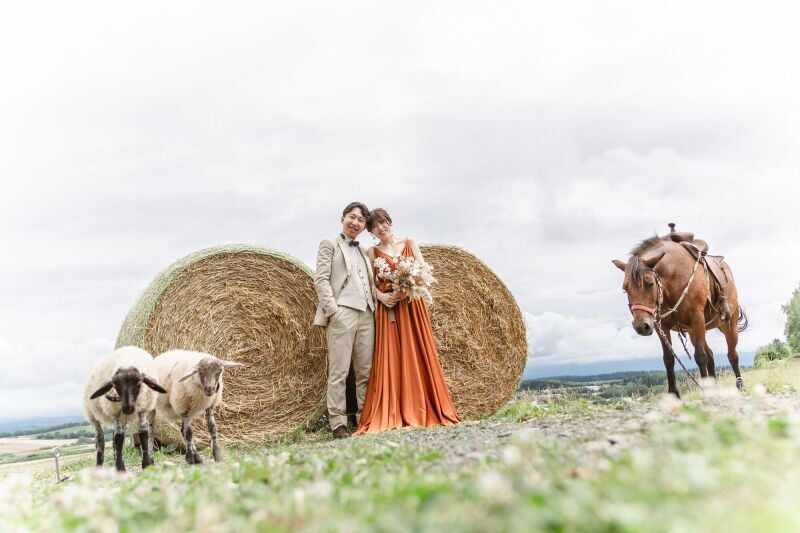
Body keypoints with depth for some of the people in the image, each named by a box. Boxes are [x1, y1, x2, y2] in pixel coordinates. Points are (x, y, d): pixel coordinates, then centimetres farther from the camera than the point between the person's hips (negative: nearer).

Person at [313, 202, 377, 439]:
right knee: (339, 371, -7)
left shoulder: (364, 251, 24)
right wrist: (333, 309, -13)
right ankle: (338, 422, -4)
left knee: (366, 371, 3)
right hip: (342, 313, -6)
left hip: (366, 314, 6)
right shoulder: (329, 244, 7)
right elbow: (321, 280, -3)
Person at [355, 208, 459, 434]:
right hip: (387, 307, -1)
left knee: (417, 355, -2)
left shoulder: (409, 243, 11)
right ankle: (391, 415, -5)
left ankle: (422, 411, 2)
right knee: (390, 358, -6)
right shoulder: (372, 252, 9)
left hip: (412, 304, 1)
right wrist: (381, 296, -16)